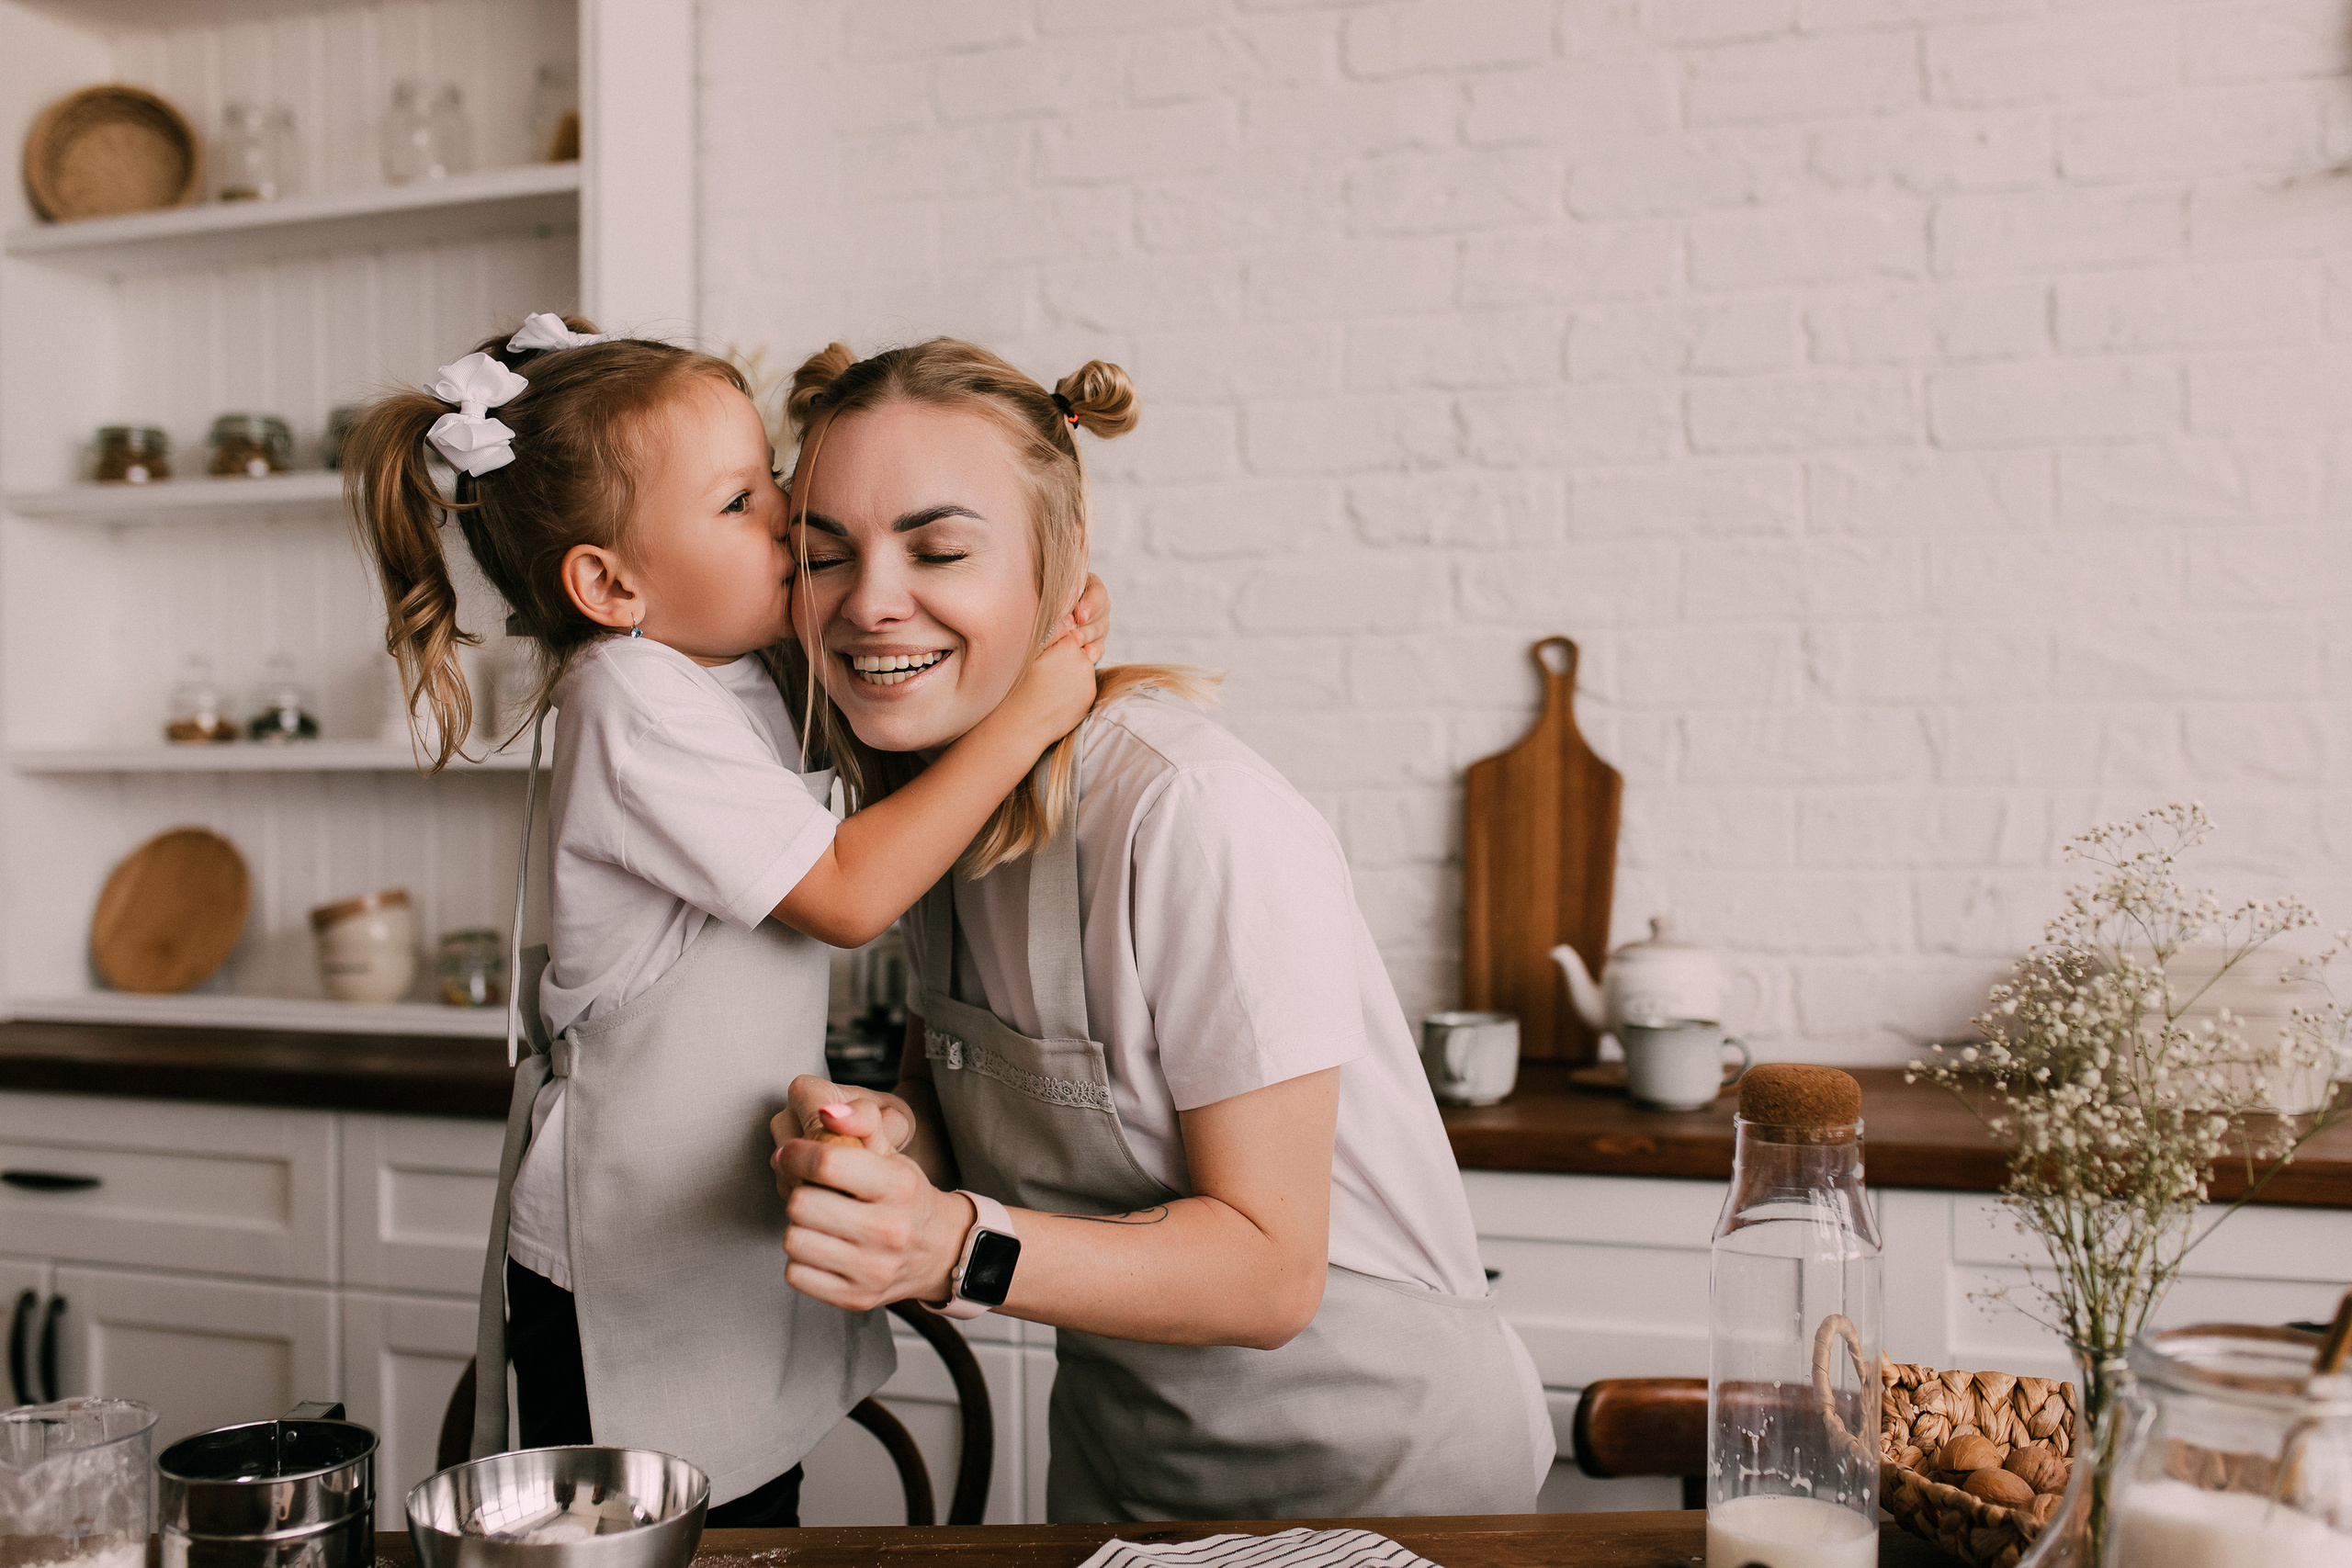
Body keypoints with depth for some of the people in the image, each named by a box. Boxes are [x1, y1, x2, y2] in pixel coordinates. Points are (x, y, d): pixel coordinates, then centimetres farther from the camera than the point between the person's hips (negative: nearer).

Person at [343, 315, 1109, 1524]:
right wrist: (1027, 713, -17)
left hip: (738, 1236, 9)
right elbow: (848, 894, -21)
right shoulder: (636, 708, -20)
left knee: (754, 1520, 17)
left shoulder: (730, 677, 7)